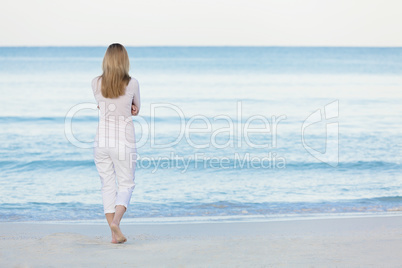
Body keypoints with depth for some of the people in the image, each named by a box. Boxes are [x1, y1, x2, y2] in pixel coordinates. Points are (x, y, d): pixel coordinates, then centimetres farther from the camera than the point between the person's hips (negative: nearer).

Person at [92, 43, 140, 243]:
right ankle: (116, 220, -16)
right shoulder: (132, 83, -8)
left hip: (102, 140, 3)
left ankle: (115, 233, 8)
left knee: (107, 185, 10)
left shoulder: (96, 83, -1)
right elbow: (136, 109, 9)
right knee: (126, 184, 9)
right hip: (124, 141, -3)